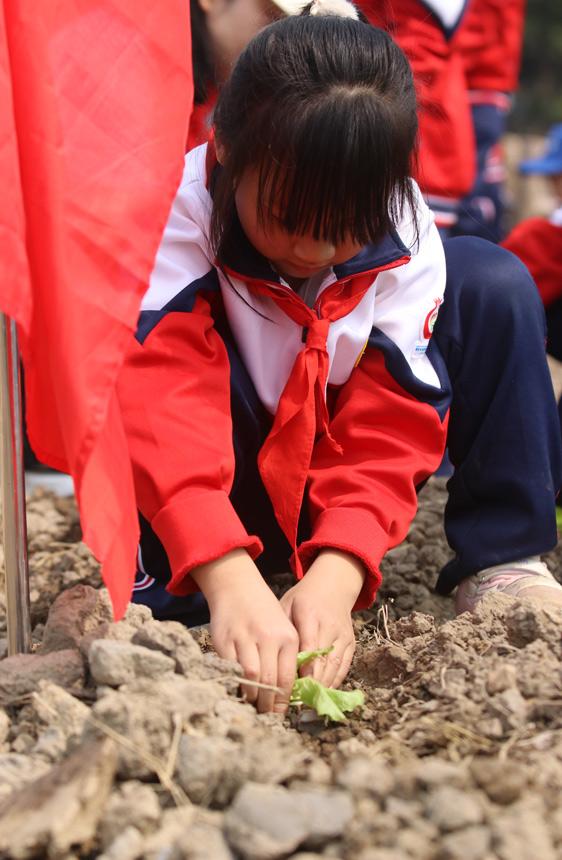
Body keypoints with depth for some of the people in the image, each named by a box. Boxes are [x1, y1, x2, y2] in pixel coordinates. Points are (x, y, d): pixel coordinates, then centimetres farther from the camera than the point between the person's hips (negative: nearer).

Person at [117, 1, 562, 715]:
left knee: (492, 284, -15)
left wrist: (336, 577, -38)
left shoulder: (405, 238, -19)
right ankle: (155, 595, -27)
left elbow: (387, 428, -22)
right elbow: (167, 406, -40)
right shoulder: (177, 216, -28)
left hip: (334, 499, 3)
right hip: (229, 498, -3)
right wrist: (230, 579, -54)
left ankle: (501, 559, -10)